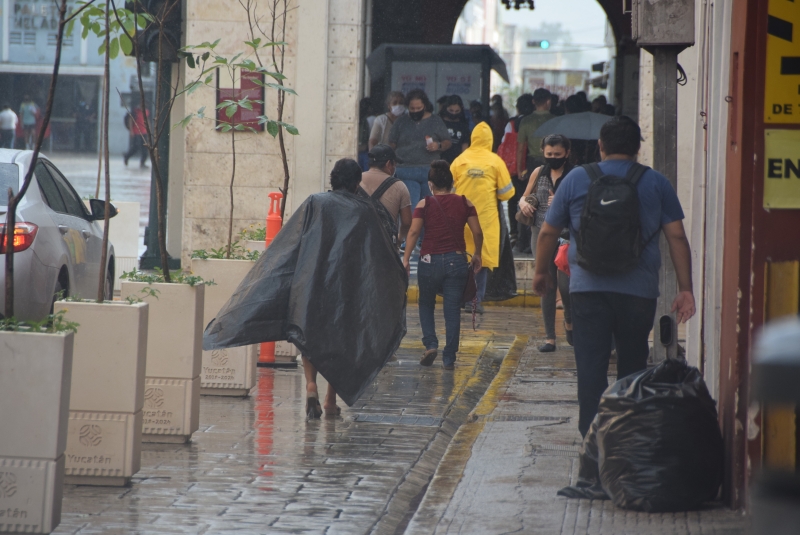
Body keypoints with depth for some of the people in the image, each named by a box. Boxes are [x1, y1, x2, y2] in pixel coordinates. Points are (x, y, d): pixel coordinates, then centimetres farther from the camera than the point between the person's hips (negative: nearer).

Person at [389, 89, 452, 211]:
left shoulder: (436, 121, 10)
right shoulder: (401, 122, 10)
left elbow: (448, 142, 11)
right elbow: (392, 145, 10)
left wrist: (439, 146, -10)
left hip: (430, 171, 1)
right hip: (407, 173, -1)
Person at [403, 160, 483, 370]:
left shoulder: (425, 204, -3)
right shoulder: (464, 203, 3)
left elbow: (414, 232, -11)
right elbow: (477, 232, 1)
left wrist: (406, 258, -8)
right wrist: (477, 255, 15)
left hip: (430, 260, -1)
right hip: (457, 261, 1)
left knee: (426, 304, 18)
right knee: (452, 310, 5)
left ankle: (430, 344, 0)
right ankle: (449, 358, 3)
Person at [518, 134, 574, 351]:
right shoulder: (538, 173, 9)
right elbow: (525, 196, 22)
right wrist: (523, 204, 0)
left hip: (566, 236, -4)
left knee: (565, 284, -10)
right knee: (547, 287, 5)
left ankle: (569, 321, 21)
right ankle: (550, 337, 10)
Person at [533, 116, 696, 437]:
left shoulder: (577, 179, 6)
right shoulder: (656, 183, 6)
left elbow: (548, 232, 11)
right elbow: (677, 237, 1)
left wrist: (541, 271, 27)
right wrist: (685, 289, 3)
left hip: (588, 287, -1)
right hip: (639, 290, 1)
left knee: (591, 365, -1)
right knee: (633, 366, 12)